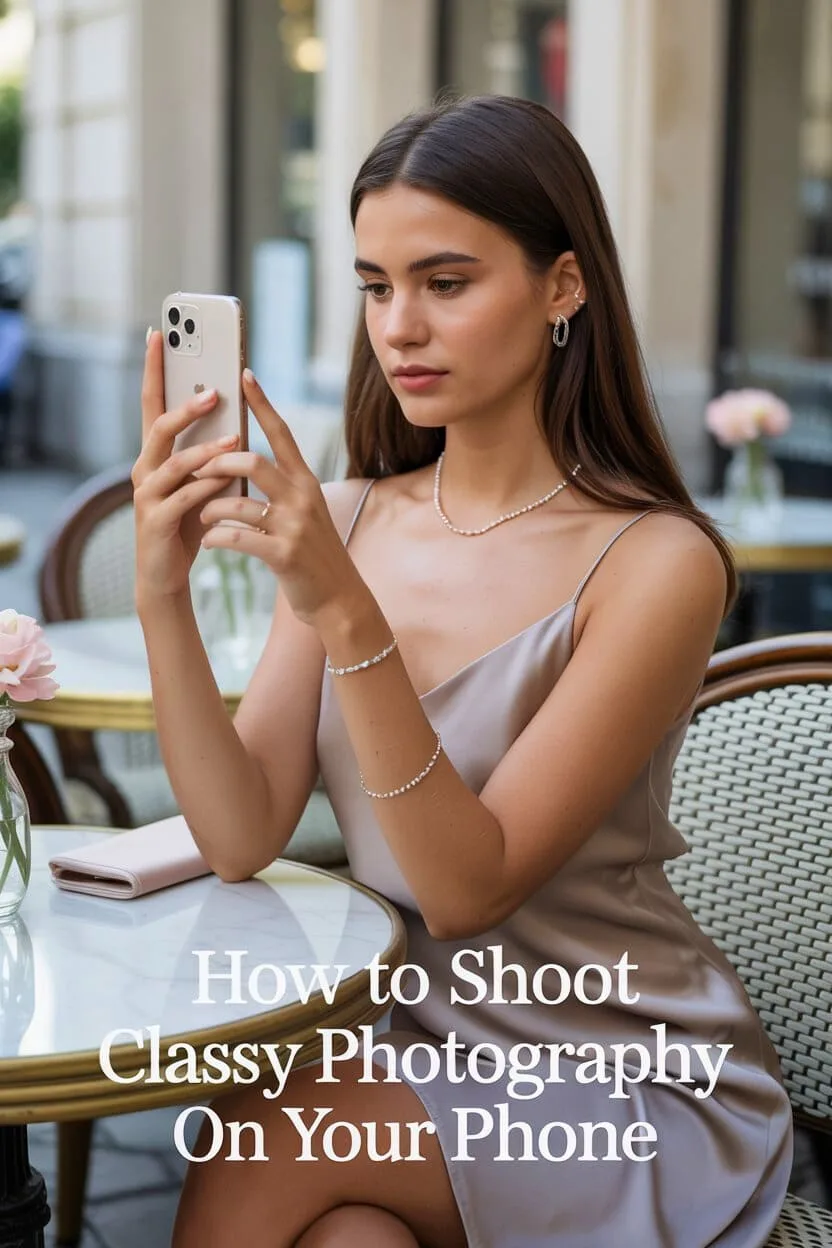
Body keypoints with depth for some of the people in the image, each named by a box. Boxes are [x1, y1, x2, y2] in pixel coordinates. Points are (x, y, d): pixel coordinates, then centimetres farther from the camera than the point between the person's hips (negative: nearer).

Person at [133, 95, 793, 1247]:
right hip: (407, 1055, 3)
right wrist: (163, 595, -21)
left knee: (262, 1148, -25)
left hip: (637, 1093, -3)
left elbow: (470, 888, -20)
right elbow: (242, 837, -7)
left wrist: (342, 612, -31)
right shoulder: (347, 521, 1)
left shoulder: (654, 562, -15)